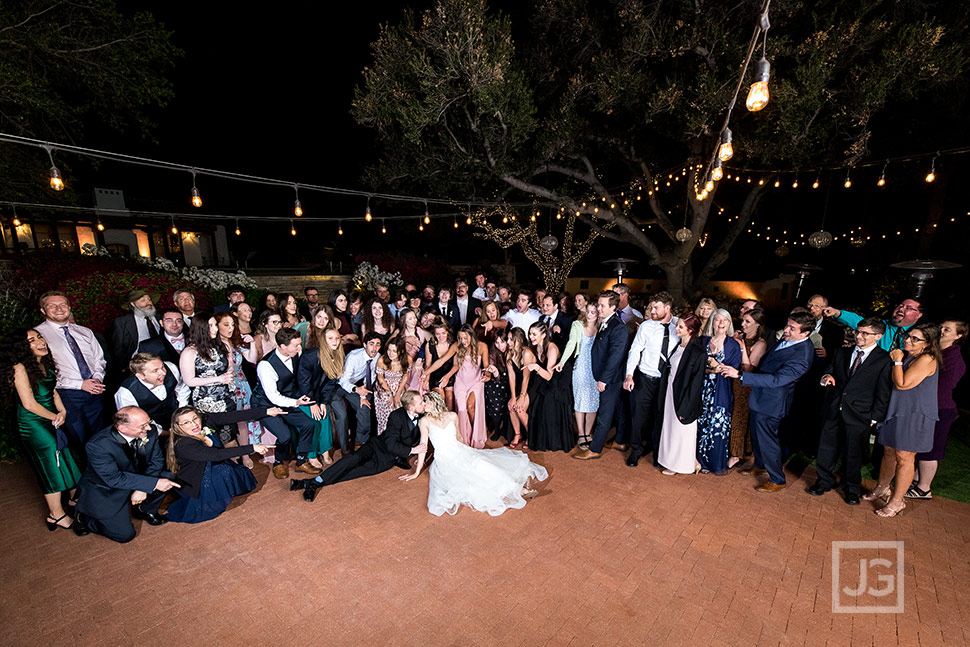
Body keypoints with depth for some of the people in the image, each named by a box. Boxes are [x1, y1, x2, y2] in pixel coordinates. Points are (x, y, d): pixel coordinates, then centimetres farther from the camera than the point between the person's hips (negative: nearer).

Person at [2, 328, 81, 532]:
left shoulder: (44, 364, 2)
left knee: (68, 459, 13)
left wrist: (62, 411, -4)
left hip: (53, 420, 7)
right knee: (51, 466, 2)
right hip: (34, 425, -7)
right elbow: (29, 403, -19)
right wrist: (55, 416, -7)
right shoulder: (19, 368, -19)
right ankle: (57, 515, 18)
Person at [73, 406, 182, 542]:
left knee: (168, 478, -17)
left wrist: (143, 488, -22)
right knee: (125, 535, -6)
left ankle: (145, 510, 10)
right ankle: (84, 518, 19)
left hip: (136, 478, 5)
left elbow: (156, 460, -8)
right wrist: (154, 483, -32)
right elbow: (114, 479, -30)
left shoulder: (150, 431, -19)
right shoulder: (98, 445, -32)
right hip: (105, 492, -5)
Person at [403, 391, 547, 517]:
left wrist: (466, 452, 21)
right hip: (445, 461, -4)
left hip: (461, 453, 4)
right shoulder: (425, 421, -3)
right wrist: (417, 472, -5)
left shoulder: (452, 416, 6)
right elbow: (423, 445, -4)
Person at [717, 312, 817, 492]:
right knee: (756, 434, 24)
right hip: (760, 396, 9)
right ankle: (760, 465, 47)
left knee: (767, 439, 7)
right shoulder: (786, 339, -3)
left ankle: (777, 480, 28)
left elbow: (776, 380, -35)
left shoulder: (802, 356, -30)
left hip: (770, 403, -9)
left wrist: (739, 374, -38)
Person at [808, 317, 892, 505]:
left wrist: (874, 417, -6)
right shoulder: (841, 352, 8)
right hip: (833, 410, 3)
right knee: (827, 448, 11)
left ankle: (851, 489, 30)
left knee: (852, 454, 10)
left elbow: (883, 393, -4)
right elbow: (829, 369, 16)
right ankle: (824, 481, 29)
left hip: (858, 414, -3)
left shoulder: (885, 360, -4)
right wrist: (827, 376, -9)